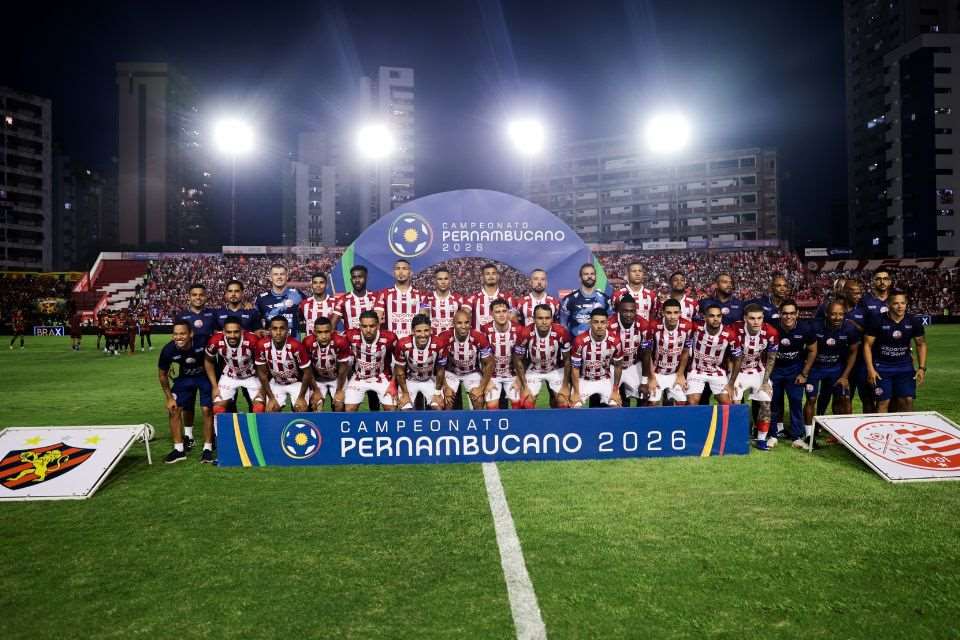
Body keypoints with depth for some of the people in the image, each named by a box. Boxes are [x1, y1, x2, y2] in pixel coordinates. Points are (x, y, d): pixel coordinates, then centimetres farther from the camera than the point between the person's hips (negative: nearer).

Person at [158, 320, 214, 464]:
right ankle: (179, 449, 8)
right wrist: (169, 397, -7)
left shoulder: (202, 343, -34)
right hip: (185, 377, 3)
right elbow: (163, 374, -6)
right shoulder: (168, 350, -26)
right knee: (174, 408, -5)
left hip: (205, 376, -3)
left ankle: (208, 448, 4)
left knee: (207, 409, -11)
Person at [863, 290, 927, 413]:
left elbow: (921, 344, 10)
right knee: (883, 402, -4)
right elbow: (867, 344, -7)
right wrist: (870, 369, -13)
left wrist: (922, 368, 2)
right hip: (882, 367, -3)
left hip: (905, 366, 3)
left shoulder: (914, 322, -2)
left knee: (907, 400, -2)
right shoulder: (877, 321, -12)